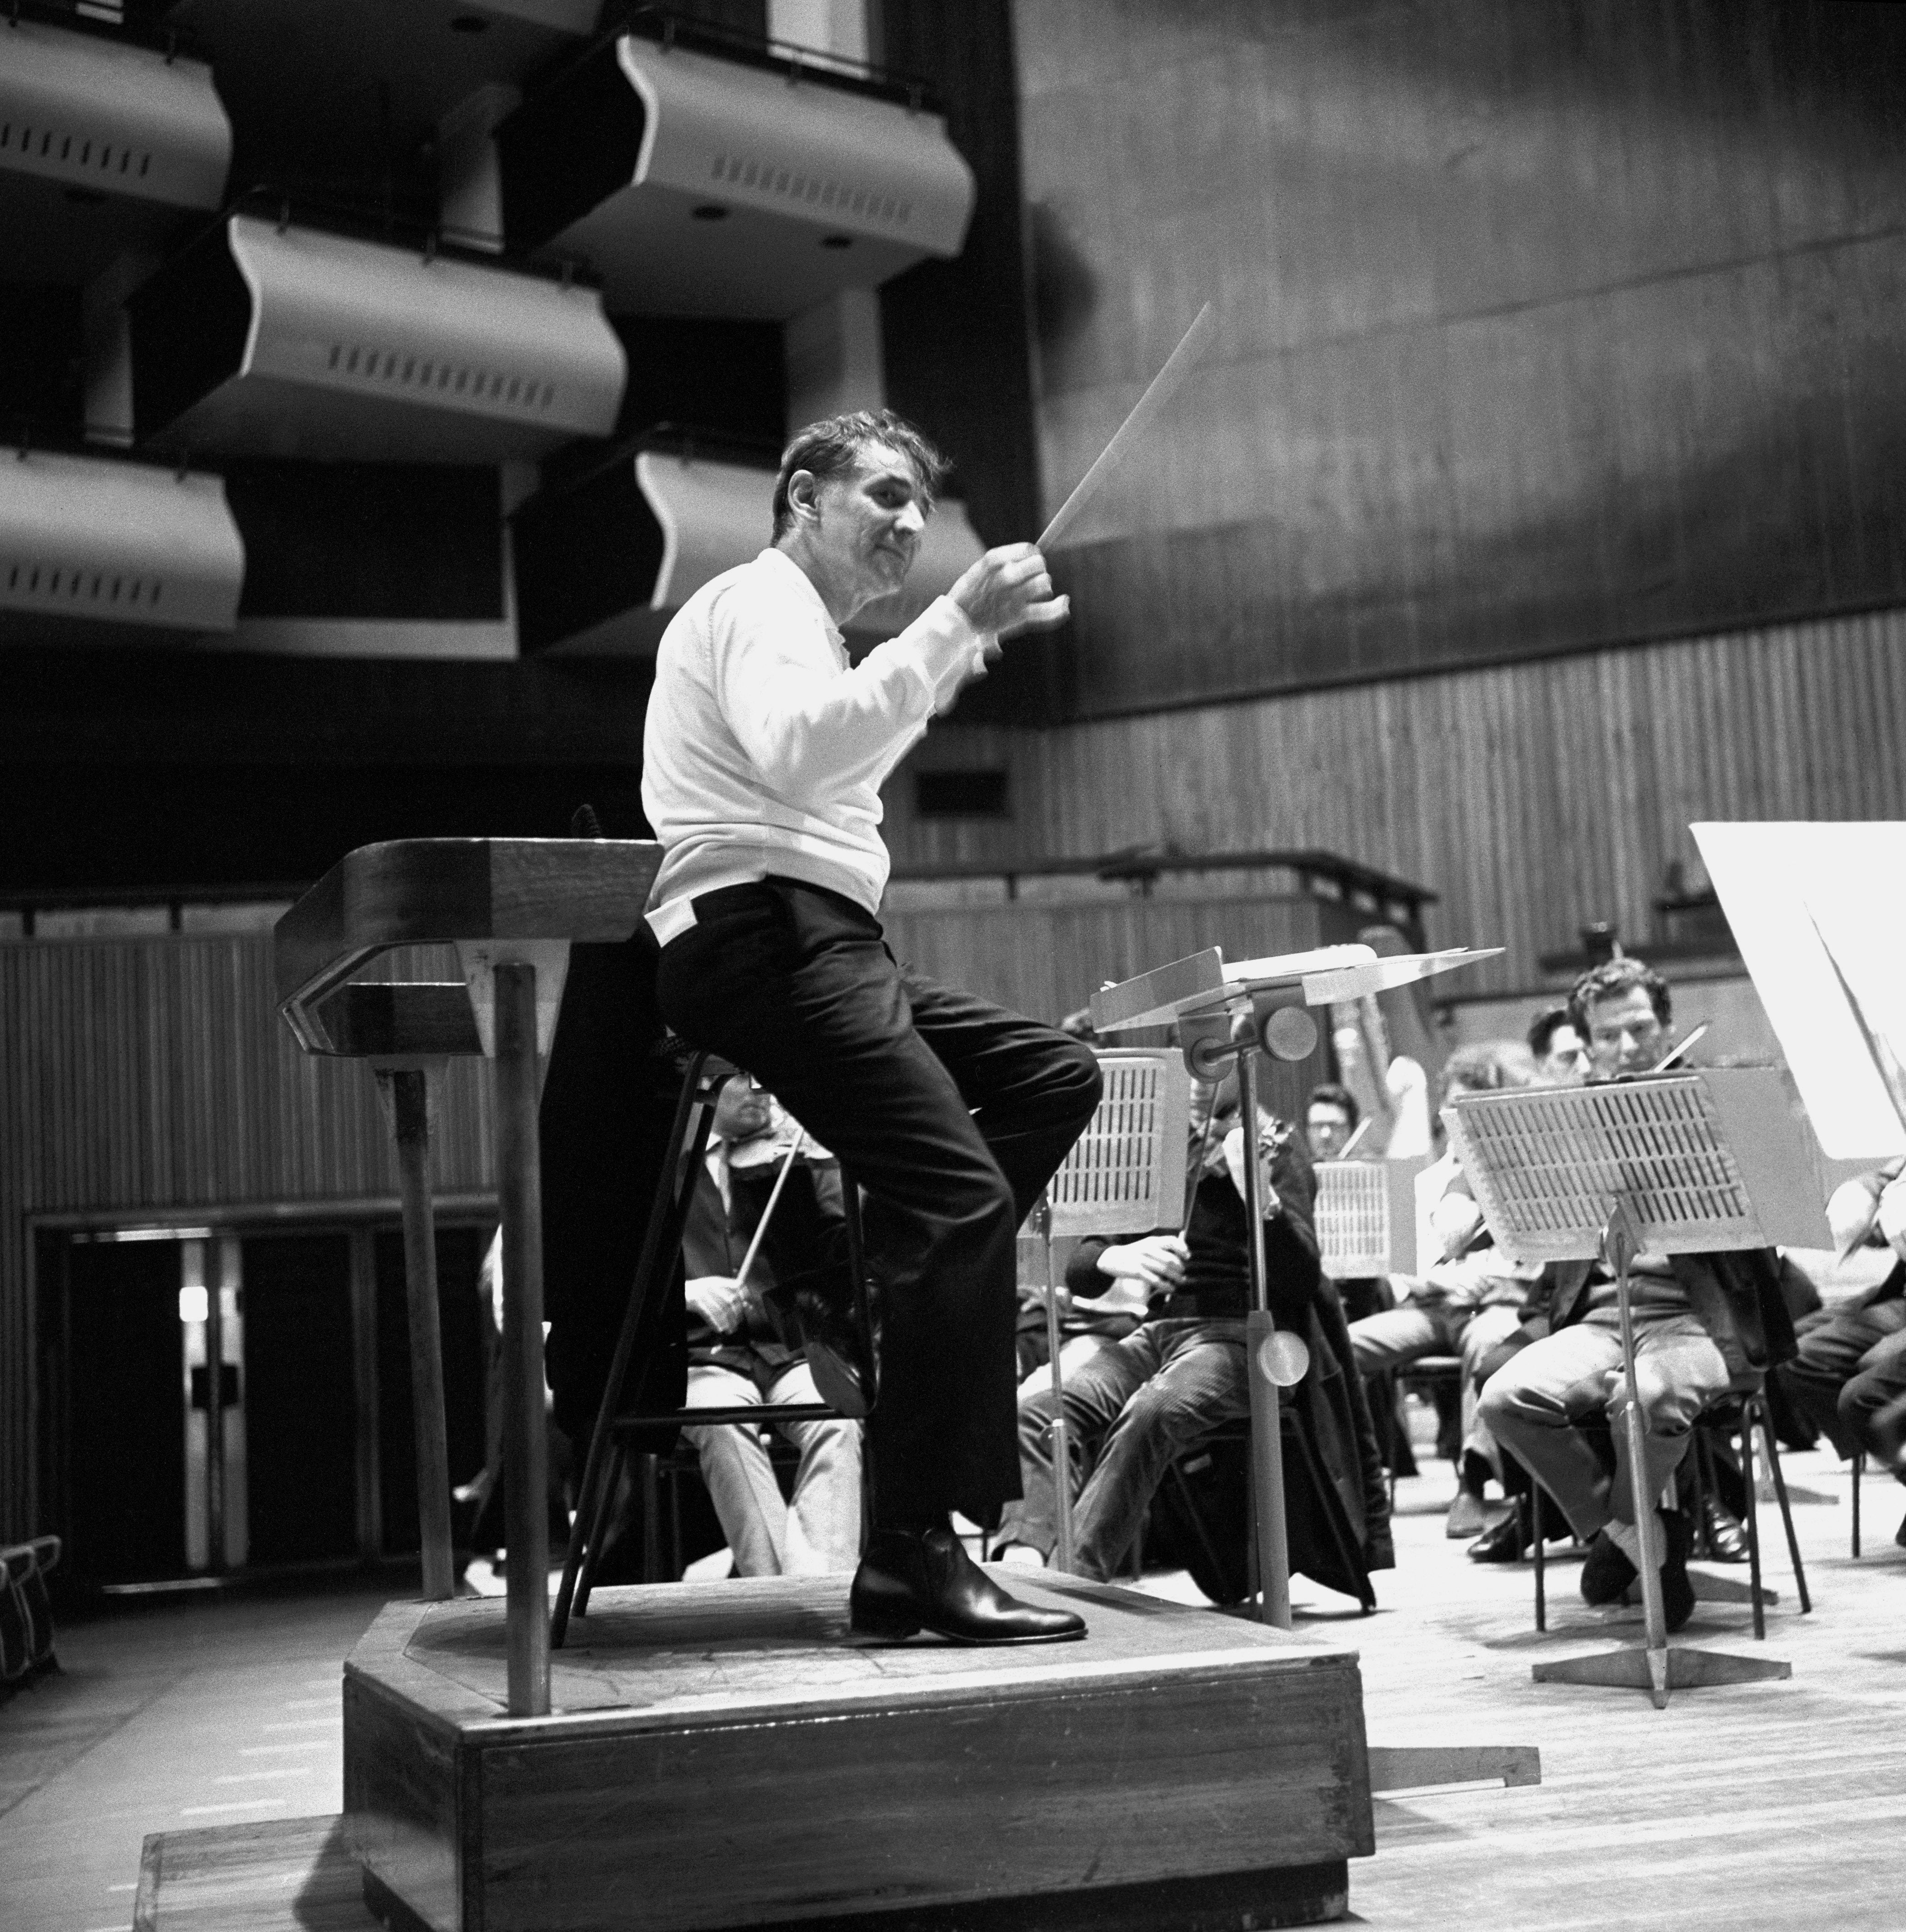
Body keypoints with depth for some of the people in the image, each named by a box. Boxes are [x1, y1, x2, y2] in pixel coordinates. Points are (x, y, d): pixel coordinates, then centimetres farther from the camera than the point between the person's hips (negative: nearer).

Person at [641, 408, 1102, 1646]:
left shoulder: (801, 625, 29)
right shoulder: (759, 601, -3)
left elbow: (843, 775, 28)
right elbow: (794, 752, -23)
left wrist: (958, 651, 24)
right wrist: (952, 626, -21)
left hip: (823, 950, 10)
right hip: (764, 934, -10)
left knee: (1056, 1076, 6)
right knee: (965, 1196, -19)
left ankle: (861, 1285, -3)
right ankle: (914, 1558, -19)